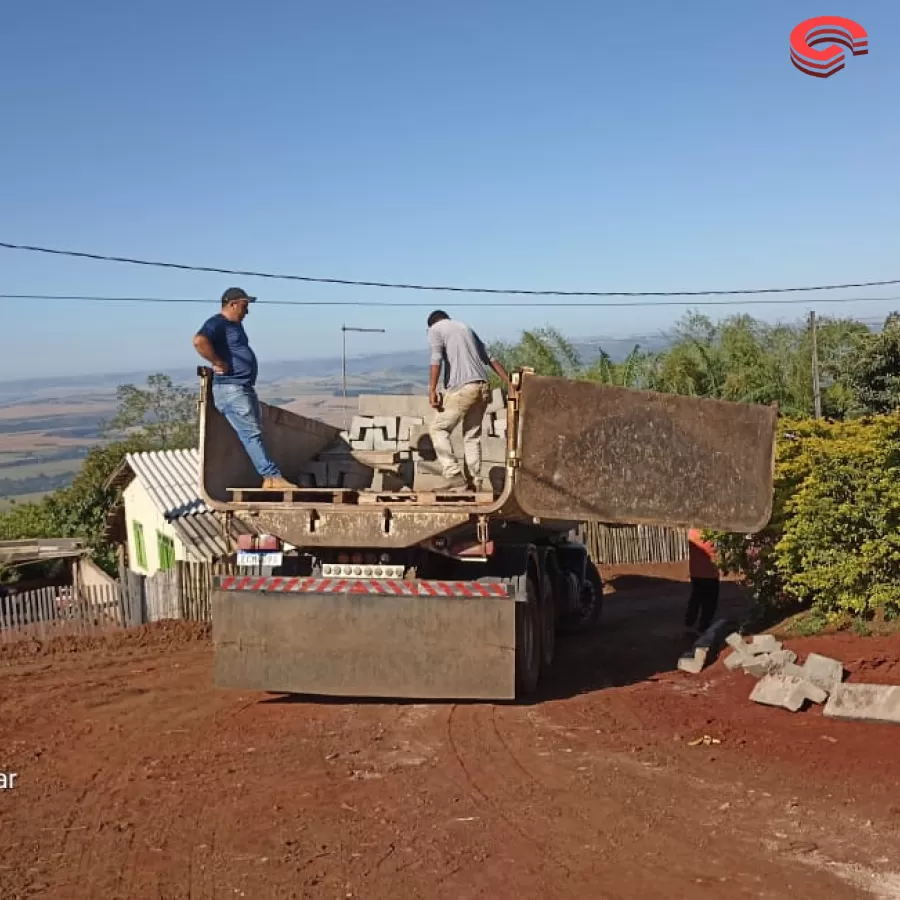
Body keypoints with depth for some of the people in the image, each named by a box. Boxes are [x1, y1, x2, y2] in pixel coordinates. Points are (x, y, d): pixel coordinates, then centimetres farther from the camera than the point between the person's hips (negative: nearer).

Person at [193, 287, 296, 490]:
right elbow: (199, 341, -31)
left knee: (255, 433, 11)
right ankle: (272, 476, -14)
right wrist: (219, 363, -24)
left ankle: (269, 478, 15)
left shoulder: (235, 324, 19)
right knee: (251, 433, -12)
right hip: (230, 389, -11)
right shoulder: (217, 323, -11)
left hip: (245, 388, 11)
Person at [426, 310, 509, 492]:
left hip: (462, 389, -6)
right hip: (482, 387, 6)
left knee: (438, 428, 5)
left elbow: (436, 359, -12)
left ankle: (456, 478, -5)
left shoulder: (435, 330, 7)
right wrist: (509, 383, 21)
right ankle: (474, 481, 12)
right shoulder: (465, 327, 25)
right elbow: (490, 359, 22)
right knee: (472, 435, 16)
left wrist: (432, 390, -17)